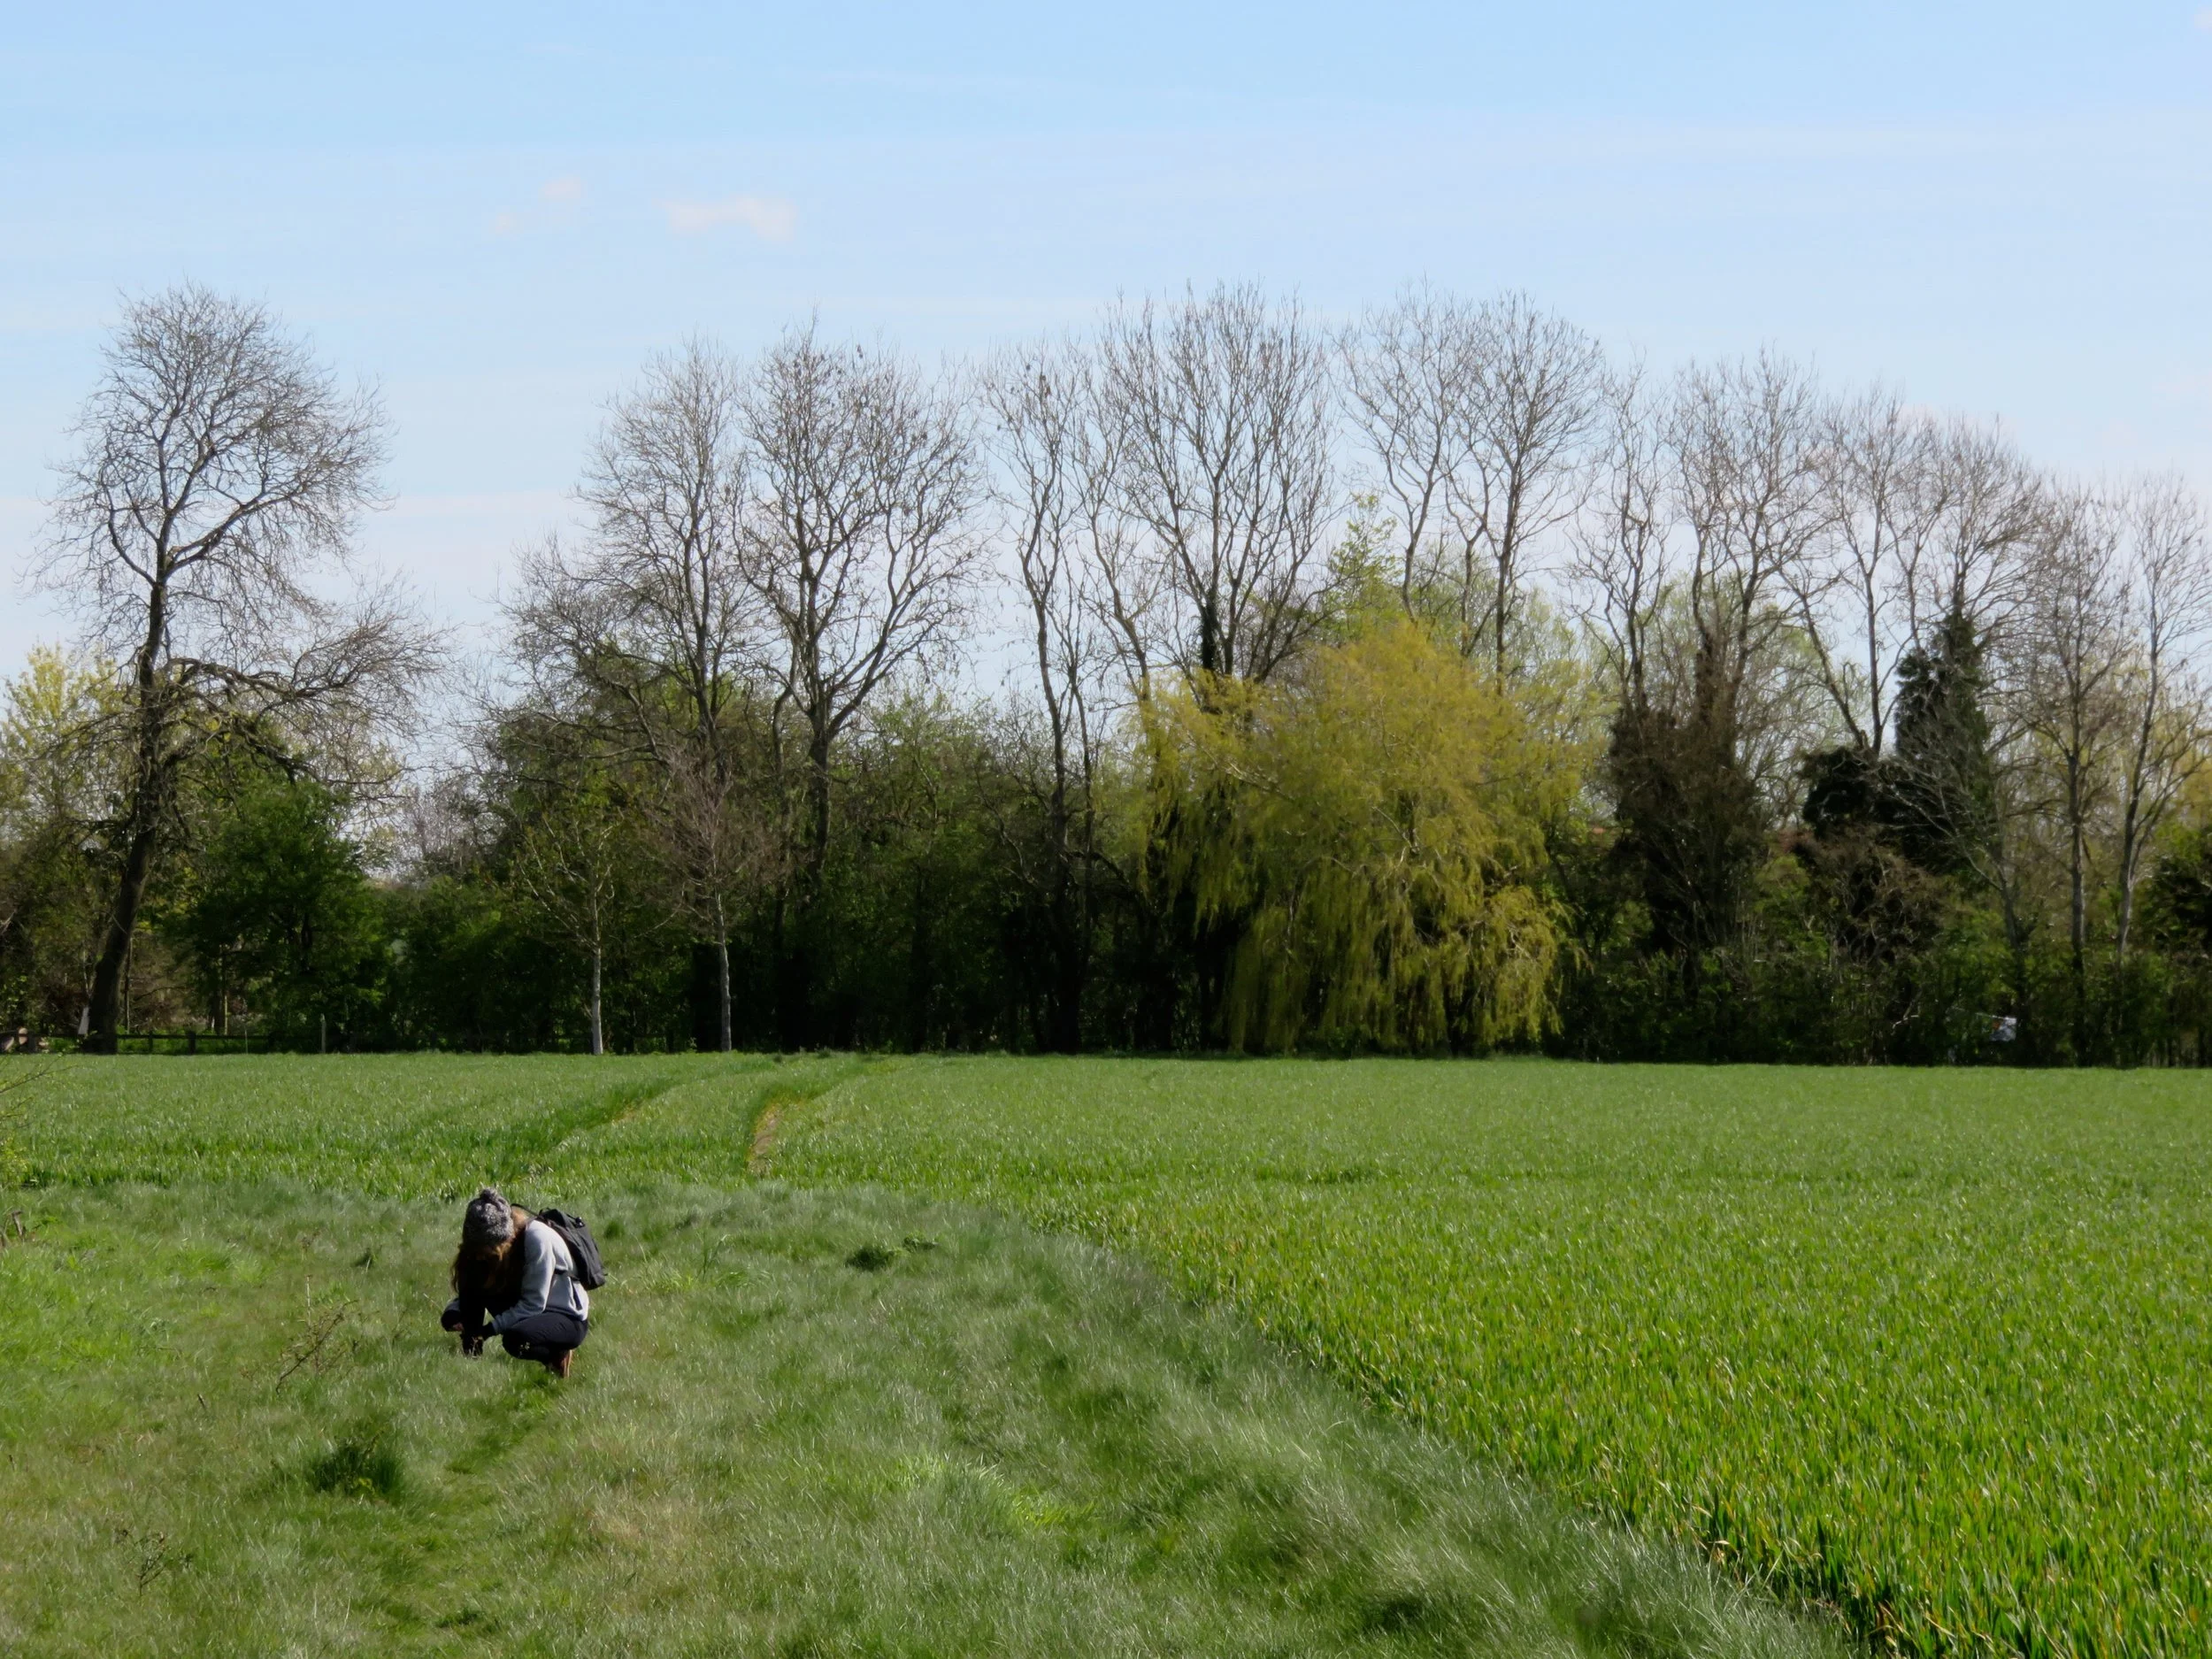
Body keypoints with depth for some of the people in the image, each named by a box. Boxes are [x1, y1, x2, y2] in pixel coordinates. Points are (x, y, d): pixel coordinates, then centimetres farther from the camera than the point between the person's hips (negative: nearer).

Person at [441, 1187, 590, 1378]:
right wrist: (452, 1312, -24)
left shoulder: (538, 1239, -28)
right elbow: (465, 1290, -2)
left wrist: (489, 1330, -27)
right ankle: (470, 1354, -13)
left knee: (515, 1340, -36)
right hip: (526, 1309, 6)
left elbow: (533, 1305, -24)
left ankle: (557, 1355, -6)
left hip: (569, 1318, -6)